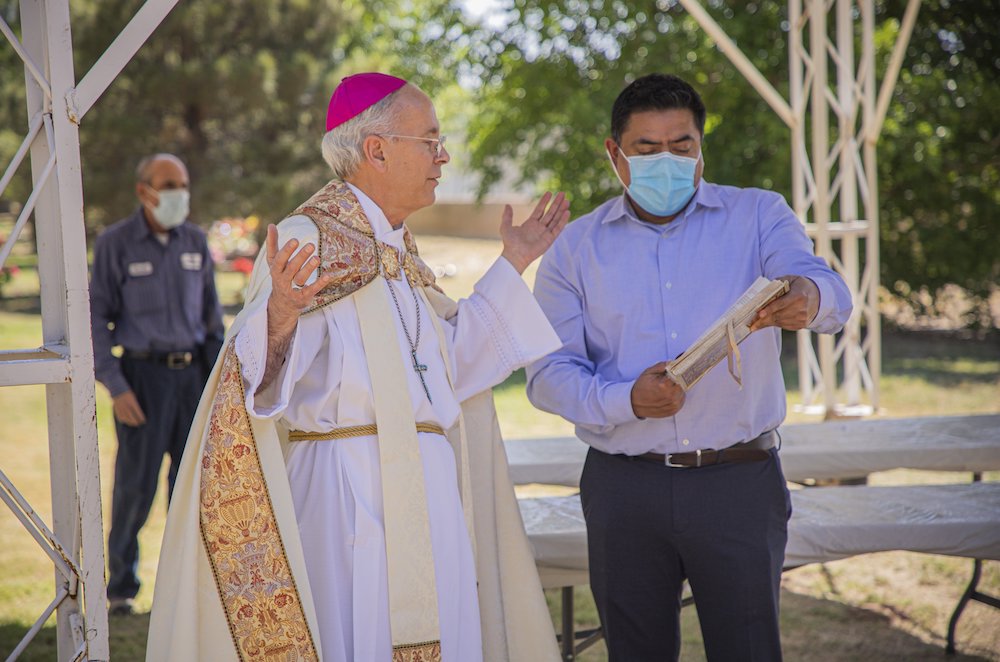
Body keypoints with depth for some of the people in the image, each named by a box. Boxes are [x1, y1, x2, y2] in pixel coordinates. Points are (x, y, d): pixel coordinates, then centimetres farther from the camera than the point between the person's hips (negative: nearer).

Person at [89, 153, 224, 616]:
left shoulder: (195, 241, 6)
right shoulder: (114, 244, -7)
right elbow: (96, 319, -7)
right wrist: (116, 389, -15)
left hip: (193, 373, 4)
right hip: (143, 374, -4)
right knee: (136, 484, -3)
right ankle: (121, 589, 12)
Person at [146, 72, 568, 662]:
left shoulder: (397, 249, 16)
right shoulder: (307, 240, -11)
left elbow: (454, 357, 19)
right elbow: (264, 380, -21)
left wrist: (513, 265, 22)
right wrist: (279, 317, -42)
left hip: (426, 494, 8)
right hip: (351, 492, -8)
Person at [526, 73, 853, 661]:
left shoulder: (758, 217, 3)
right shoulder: (577, 248, 7)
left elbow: (833, 297, -15)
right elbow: (549, 372, 0)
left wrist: (808, 298, -40)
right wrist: (626, 402, -20)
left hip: (739, 483, -1)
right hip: (625, 486, 2)